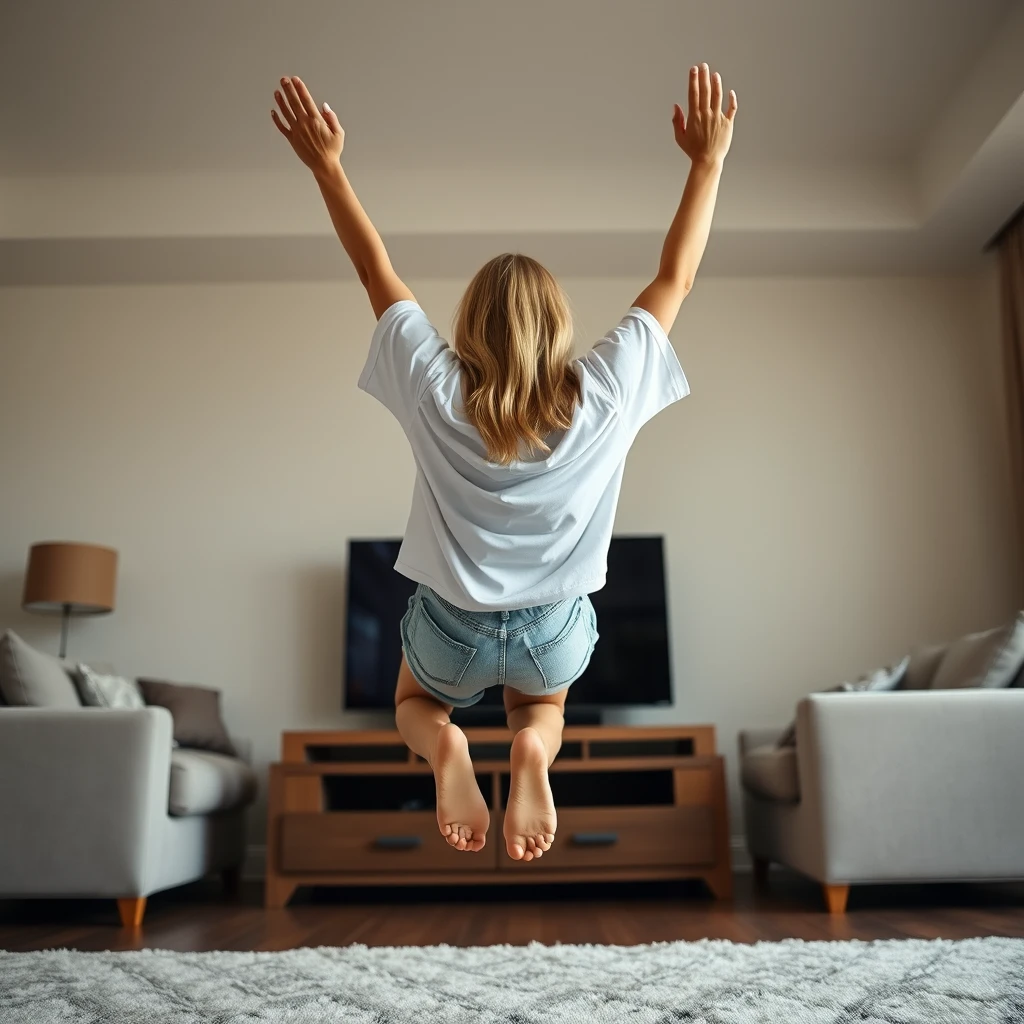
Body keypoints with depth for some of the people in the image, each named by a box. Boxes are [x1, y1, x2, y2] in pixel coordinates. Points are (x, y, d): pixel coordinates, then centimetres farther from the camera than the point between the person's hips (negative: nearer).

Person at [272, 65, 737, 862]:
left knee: (416, 704, 33)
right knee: (542, 709, 34)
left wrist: (326, 165, 2)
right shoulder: (603, 395, -18)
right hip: (555, 629, 1)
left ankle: (444, 745, -5)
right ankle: (533, 747, -4)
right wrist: (709, 159, 0)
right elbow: (677, 278, -8)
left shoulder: (436, 390, -19)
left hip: (452, 626, 0)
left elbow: (376, 272, -6)